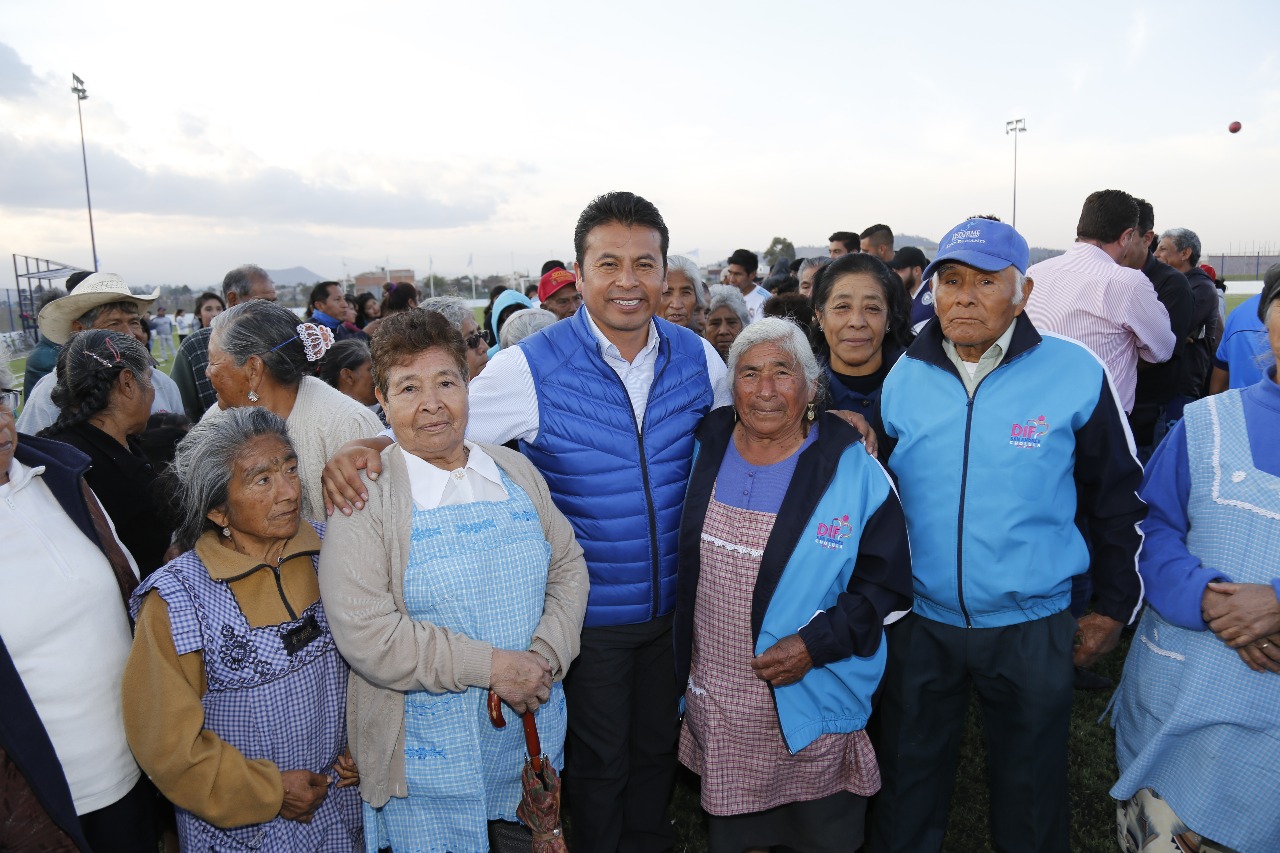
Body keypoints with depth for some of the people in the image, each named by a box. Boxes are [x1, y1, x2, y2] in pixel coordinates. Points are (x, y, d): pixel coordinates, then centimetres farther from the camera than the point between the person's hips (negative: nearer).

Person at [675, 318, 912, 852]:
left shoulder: (855, 473, -13)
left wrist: (815, 644, -20)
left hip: (813, 707, -3)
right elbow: (686, 563, 11)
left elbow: (886, 585, -9)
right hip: (716, 702, 3)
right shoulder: (705, 452, -1)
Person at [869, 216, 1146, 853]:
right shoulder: (901, 379, -6)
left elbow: (1117, 495, 0)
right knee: (909, 782, 20)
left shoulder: (1076, 374, -10)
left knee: (1029, 788, 20)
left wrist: (1115, 607, 3)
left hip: (1033, 625, -1)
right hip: (919, 621, 2)